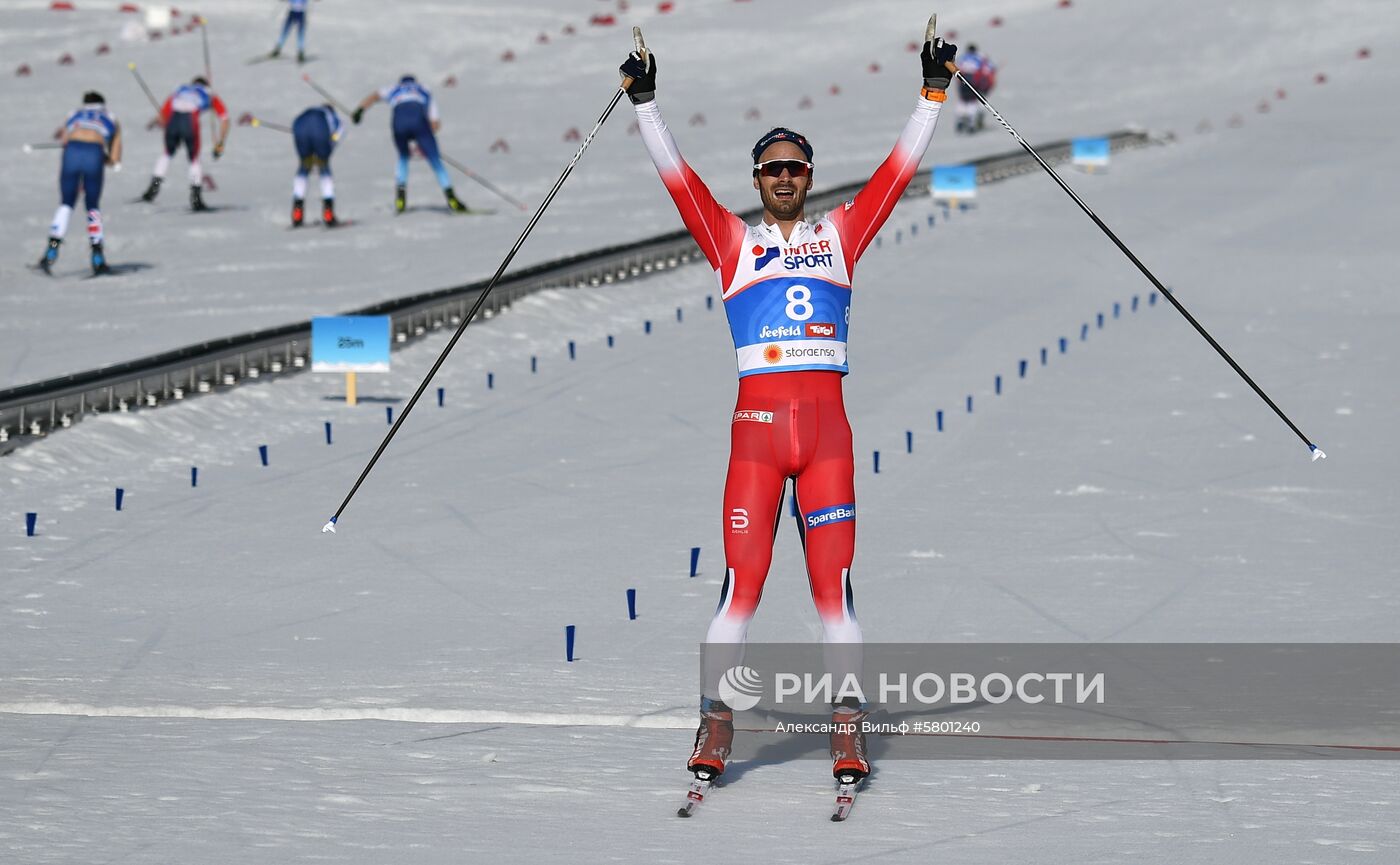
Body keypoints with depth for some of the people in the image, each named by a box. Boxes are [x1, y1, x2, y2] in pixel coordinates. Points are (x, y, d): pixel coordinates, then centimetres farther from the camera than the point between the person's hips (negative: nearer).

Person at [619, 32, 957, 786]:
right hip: (756, 423, -1)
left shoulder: (840, 234, 14)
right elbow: (677, 178, 5)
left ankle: (849, 727, 3)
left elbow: (900, 168, 11)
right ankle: (714, 723, 2)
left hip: (826, 426, 1)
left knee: (834, 580, -1)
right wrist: (644, 104, -2)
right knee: (741, 580, -5)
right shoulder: (732, 241, 11)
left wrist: (934, 95, 5)